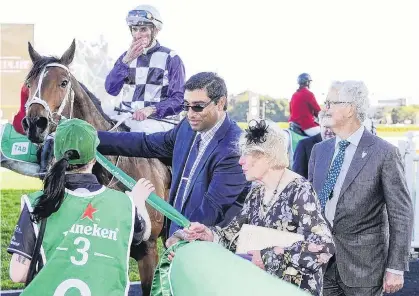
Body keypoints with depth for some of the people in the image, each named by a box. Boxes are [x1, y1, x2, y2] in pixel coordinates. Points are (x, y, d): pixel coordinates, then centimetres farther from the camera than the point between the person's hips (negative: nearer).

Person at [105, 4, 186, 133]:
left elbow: (179, 99, -4)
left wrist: (152, 109, -20)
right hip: (126, 119, 4)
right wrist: (127, 60, -6)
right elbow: (111, 89, 4)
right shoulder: (126, 56, 17)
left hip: (159, 119, -4)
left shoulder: (171, 58, 3)